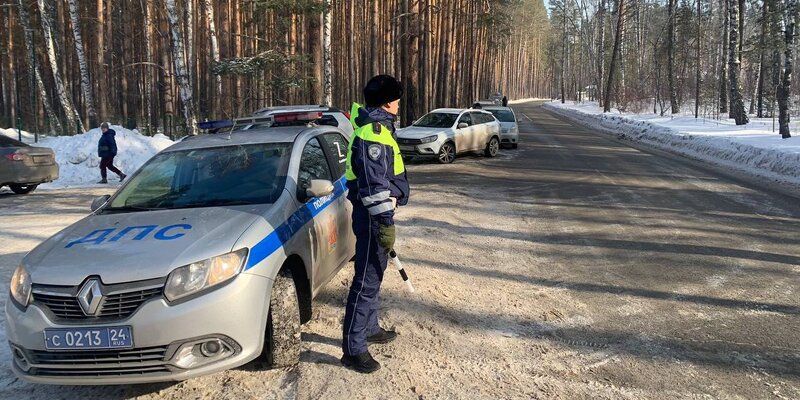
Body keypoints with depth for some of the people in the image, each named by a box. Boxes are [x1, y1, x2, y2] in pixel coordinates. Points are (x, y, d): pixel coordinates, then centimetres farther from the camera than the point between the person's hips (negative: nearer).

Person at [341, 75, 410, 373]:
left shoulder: (377, 127, 15)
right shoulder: (373, 133, -19)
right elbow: (374, 183, -24)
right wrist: (384, 222, -24)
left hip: (376, 213, 11)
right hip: (373, 215, -11)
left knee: (373, 275, 21)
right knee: (366, 281, -6)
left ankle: (369, 328, 36)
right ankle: (353, 349, 1)